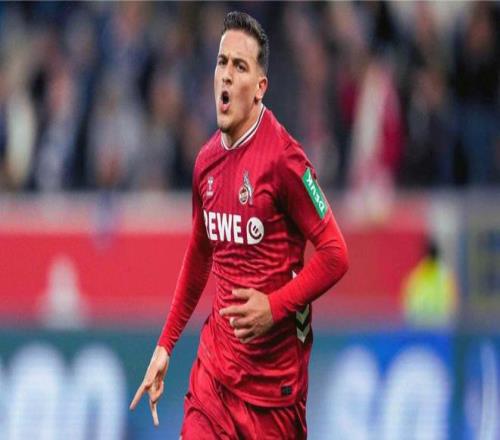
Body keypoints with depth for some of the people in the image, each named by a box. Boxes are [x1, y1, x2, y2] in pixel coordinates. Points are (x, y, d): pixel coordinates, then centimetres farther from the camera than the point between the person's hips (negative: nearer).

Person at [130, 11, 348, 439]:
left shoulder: (282, 157, -13)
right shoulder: (206, 161, 7)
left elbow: (335, 255, -12)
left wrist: (276, 306, -20)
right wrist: (165, 345, 22)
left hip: (274, 372, -5)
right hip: (215, 364, 5)